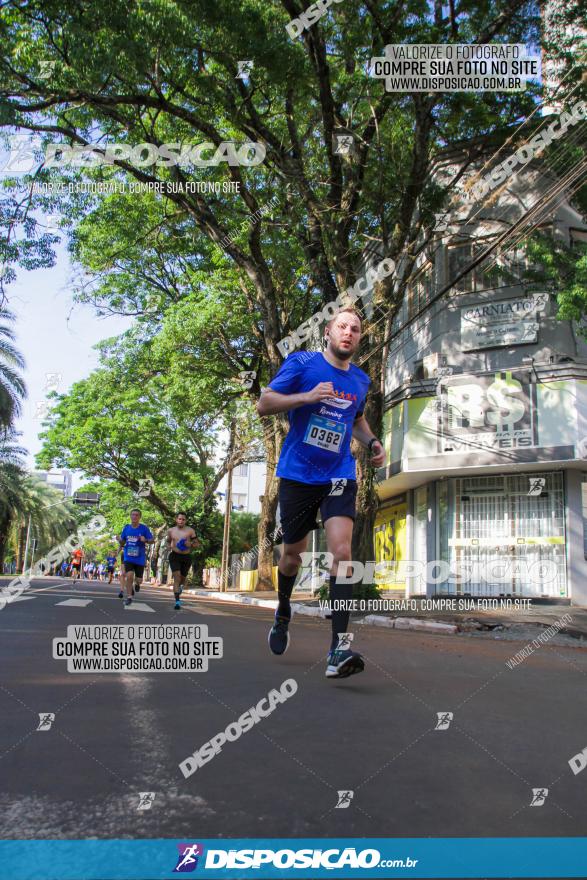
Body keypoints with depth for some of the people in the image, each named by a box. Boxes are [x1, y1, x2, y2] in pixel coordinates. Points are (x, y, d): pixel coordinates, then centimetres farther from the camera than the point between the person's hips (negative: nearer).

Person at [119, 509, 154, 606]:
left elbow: (152, 540, -5)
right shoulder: (127, 527, 1)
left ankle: (137, 583, 44)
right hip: (128, 557, 1)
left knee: (138, 579, 5)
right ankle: (129, 597, -2)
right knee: (129, 576, -17)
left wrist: (145, 540, -25)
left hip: (139, 558, -1)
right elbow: (122, 541, 12)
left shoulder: (144, 528, -7)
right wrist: (121, 543, -11)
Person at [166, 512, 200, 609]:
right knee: (177, 577, -14)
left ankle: (180, 586, 53)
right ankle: (177, 601, -17)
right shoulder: (171, 531, 5)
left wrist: (191, 544, -17)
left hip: (186, 557, 1)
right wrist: (169, 546, 1)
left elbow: (197, 543, 4)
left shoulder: (190, 530, -1)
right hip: (174, 556, -1)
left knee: (183, 577, 16)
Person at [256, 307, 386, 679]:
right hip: (298, 475, -1)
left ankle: (339, 648, -20)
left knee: (342, 550, -17)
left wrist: (372, 441, 7)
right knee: (293, 552, 10)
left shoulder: (361, 380, 10)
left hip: (339, 475, 2)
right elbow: (264, 404, -6)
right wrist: (307, 396, -21)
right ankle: (283, 611, 42)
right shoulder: (302, 363, -3)